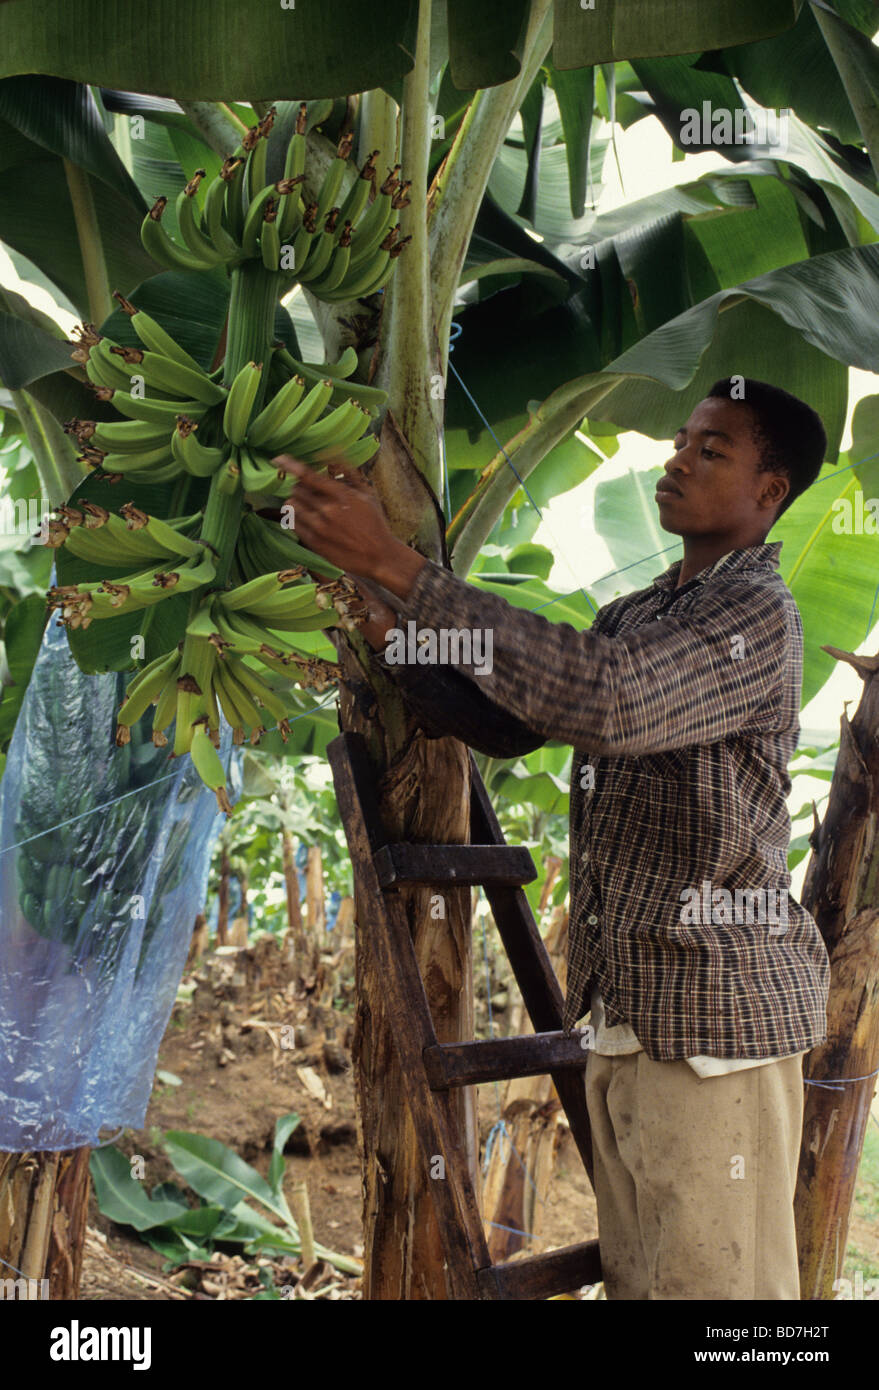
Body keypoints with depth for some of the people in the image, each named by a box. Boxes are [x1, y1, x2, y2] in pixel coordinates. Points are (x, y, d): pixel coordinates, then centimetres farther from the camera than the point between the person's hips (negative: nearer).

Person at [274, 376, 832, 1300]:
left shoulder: (759, 614, -12)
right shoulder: (631, 615, 16)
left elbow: (605, 701, -30)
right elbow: (508, 724, 19)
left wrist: (397, 569, -30)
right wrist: (395, 637, 1)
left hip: (713, 1018, -8)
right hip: (623, 1014, 8)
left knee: (712, 1282, -3)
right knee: (634, 1281, 15)